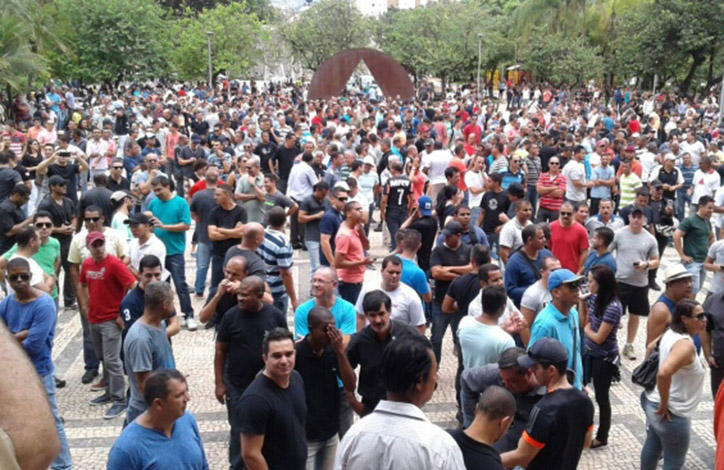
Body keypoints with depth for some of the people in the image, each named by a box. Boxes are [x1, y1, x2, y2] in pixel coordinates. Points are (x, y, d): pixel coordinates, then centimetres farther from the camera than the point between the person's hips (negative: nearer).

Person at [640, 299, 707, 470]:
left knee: (652, 447, 27)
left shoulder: (671, 333, 2)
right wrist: (664, 404, -27)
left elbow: (651, 347, 21)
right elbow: (663, 373, -42)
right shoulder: (686, 344, -27)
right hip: (671, 413, -9)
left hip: (653, 403, 9)